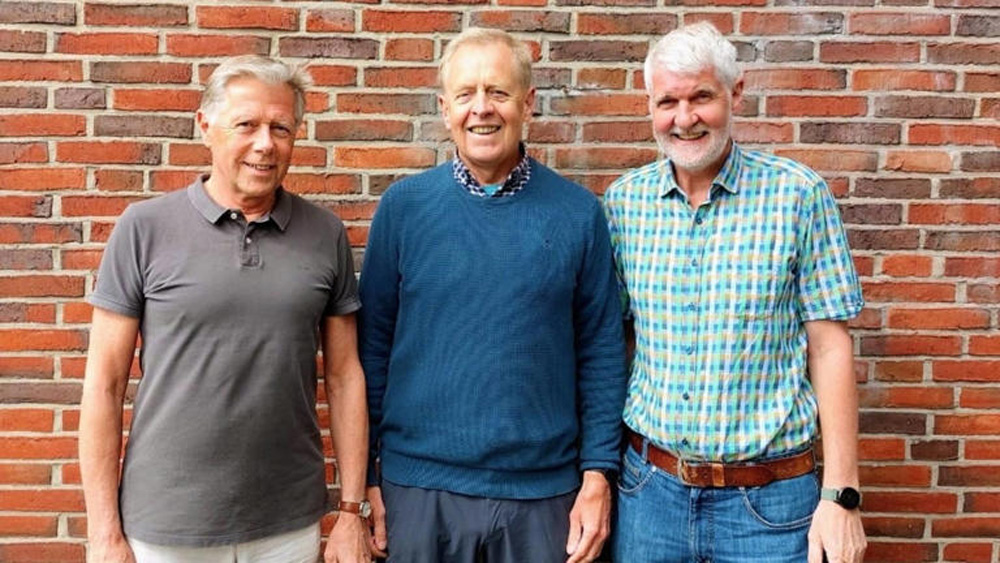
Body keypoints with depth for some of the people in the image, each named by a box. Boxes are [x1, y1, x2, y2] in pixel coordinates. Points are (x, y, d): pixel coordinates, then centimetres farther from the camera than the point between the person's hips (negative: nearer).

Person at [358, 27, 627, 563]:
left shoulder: (577, 212, -3)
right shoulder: (403, 206, -3)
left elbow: (600, 353, 0)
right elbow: (373, 344, 0)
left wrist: (598, 473, -3)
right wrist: (365, 475, 0)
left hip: (543, 490, 0)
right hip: (420, 486, 0)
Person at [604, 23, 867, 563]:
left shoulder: (798, 195, -8)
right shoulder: (623, 201, 0)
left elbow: (829, 347, -6)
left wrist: (840, 495, -8)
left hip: (767, 497, -2)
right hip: (649, 486, 3)